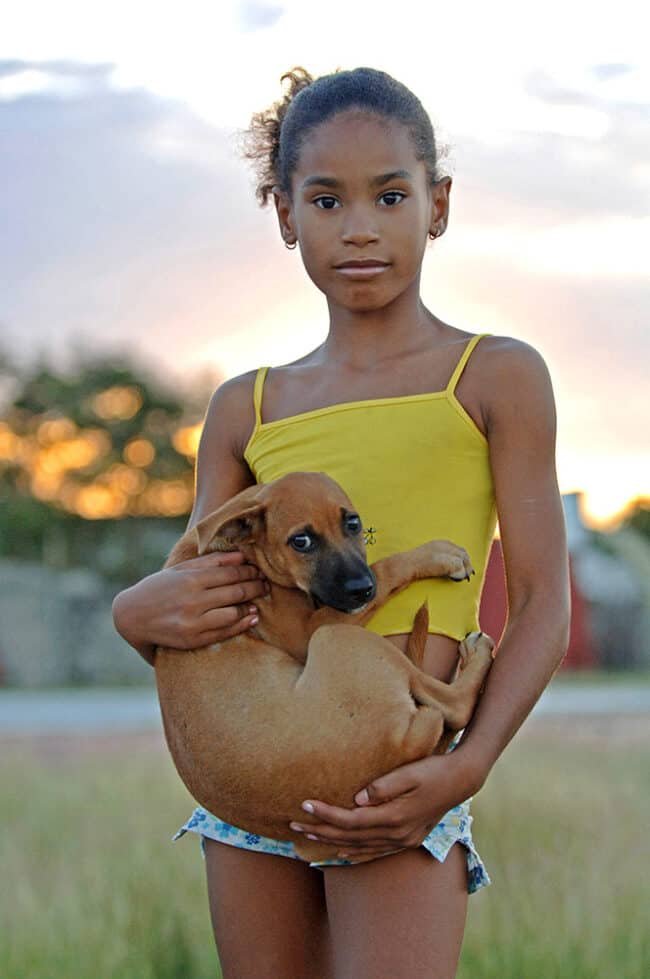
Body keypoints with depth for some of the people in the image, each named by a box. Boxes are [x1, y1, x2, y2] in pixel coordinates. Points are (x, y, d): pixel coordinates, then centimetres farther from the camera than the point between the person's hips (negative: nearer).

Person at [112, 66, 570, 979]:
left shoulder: (497, 378, 2)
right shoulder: (246, 408, 13)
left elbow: (543, 602, -2)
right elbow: (187, 590, 14)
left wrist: (467, 767, -17)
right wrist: (140, 611, -12)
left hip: (399, 785, -4)